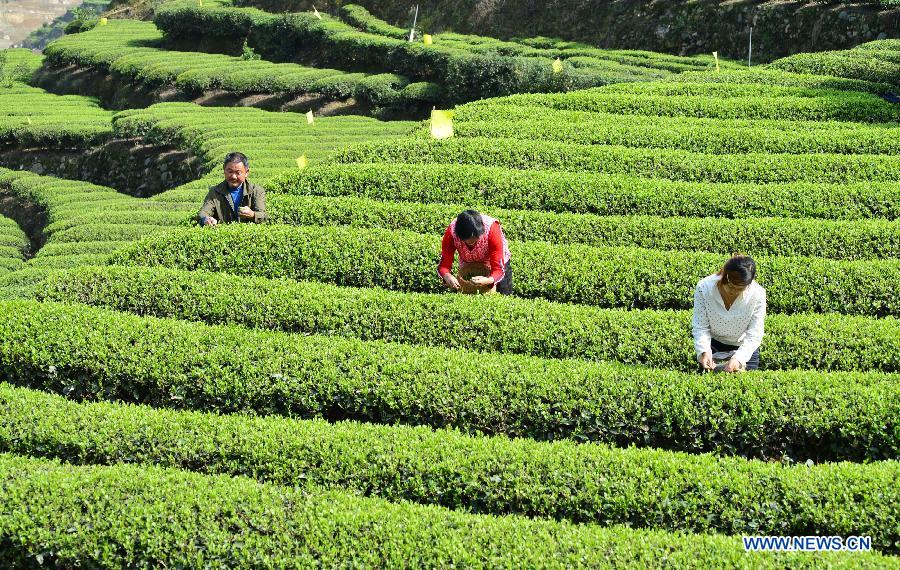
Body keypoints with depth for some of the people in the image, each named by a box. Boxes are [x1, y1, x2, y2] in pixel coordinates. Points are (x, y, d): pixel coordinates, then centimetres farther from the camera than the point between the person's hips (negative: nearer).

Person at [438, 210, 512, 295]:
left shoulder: (492, 229, -39)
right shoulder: (451, 232, -34)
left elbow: (498, 269, -38)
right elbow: (444, 264, -31)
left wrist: (488, 280, -60)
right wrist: (447, 276, -54)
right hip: (468, 268, 1)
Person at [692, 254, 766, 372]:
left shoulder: (758, 295, -27)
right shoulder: (704, 288, -25)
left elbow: (754, 335, -23)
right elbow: (700, 327, -19)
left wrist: (738, 359, -37)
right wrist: (704, 352, -36)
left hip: (744, 347, 0)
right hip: (713, 345, 1)